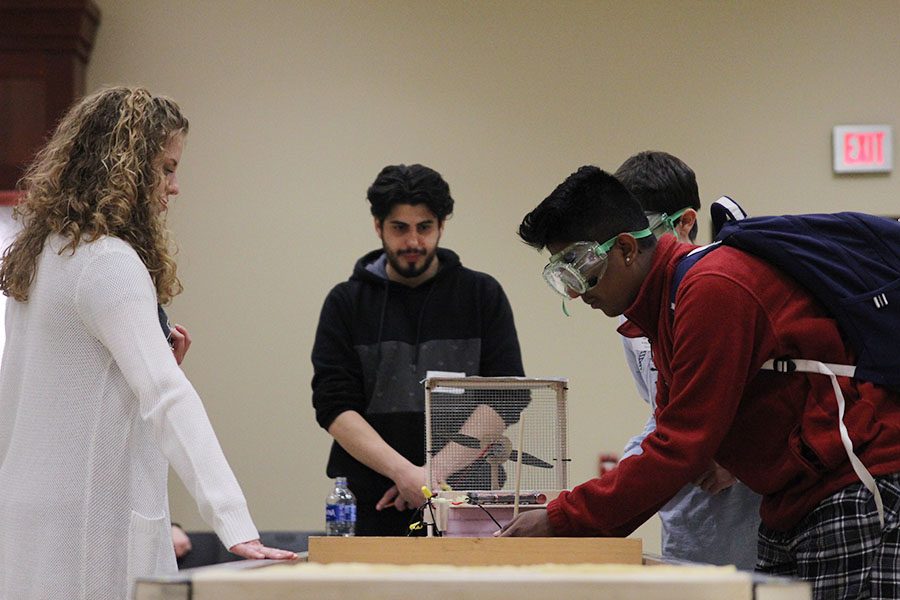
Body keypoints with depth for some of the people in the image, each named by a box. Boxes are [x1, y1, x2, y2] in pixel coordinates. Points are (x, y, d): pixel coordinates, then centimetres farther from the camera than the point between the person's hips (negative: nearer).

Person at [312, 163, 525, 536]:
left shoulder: (483, 295, 6)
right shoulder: (346, 303, 6)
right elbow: (334, 407, -3)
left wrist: (436, 471, -14)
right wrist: (404, 472, -18)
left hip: (464, 503, 0)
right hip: (373, 506, 0)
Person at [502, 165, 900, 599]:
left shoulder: (712, 290, -18)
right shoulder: (661, 308, 14)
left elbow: (680, 450, -20)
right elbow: (673, 442, 16)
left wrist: (561, 522, -15)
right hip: (789, 513, 10)